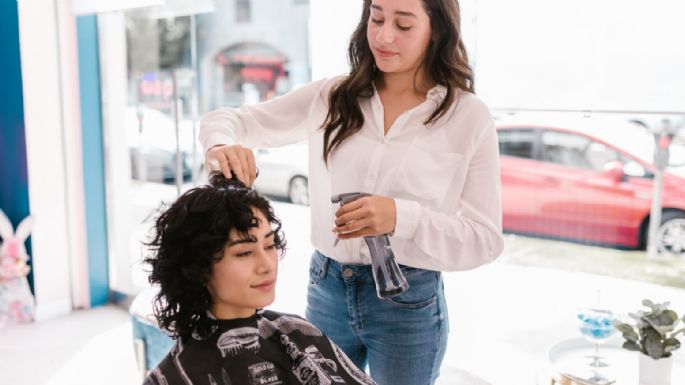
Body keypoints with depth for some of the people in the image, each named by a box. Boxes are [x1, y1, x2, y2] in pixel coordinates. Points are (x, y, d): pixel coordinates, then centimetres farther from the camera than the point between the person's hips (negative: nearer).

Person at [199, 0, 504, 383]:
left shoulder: (470, 117, -8)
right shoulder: (331, 97, -1)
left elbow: (485, 239, -9)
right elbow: (231, 120, 3)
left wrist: (403, 218, -26)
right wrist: (222, 146, -22)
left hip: (409, 303, -2)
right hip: (326, 289, 3)